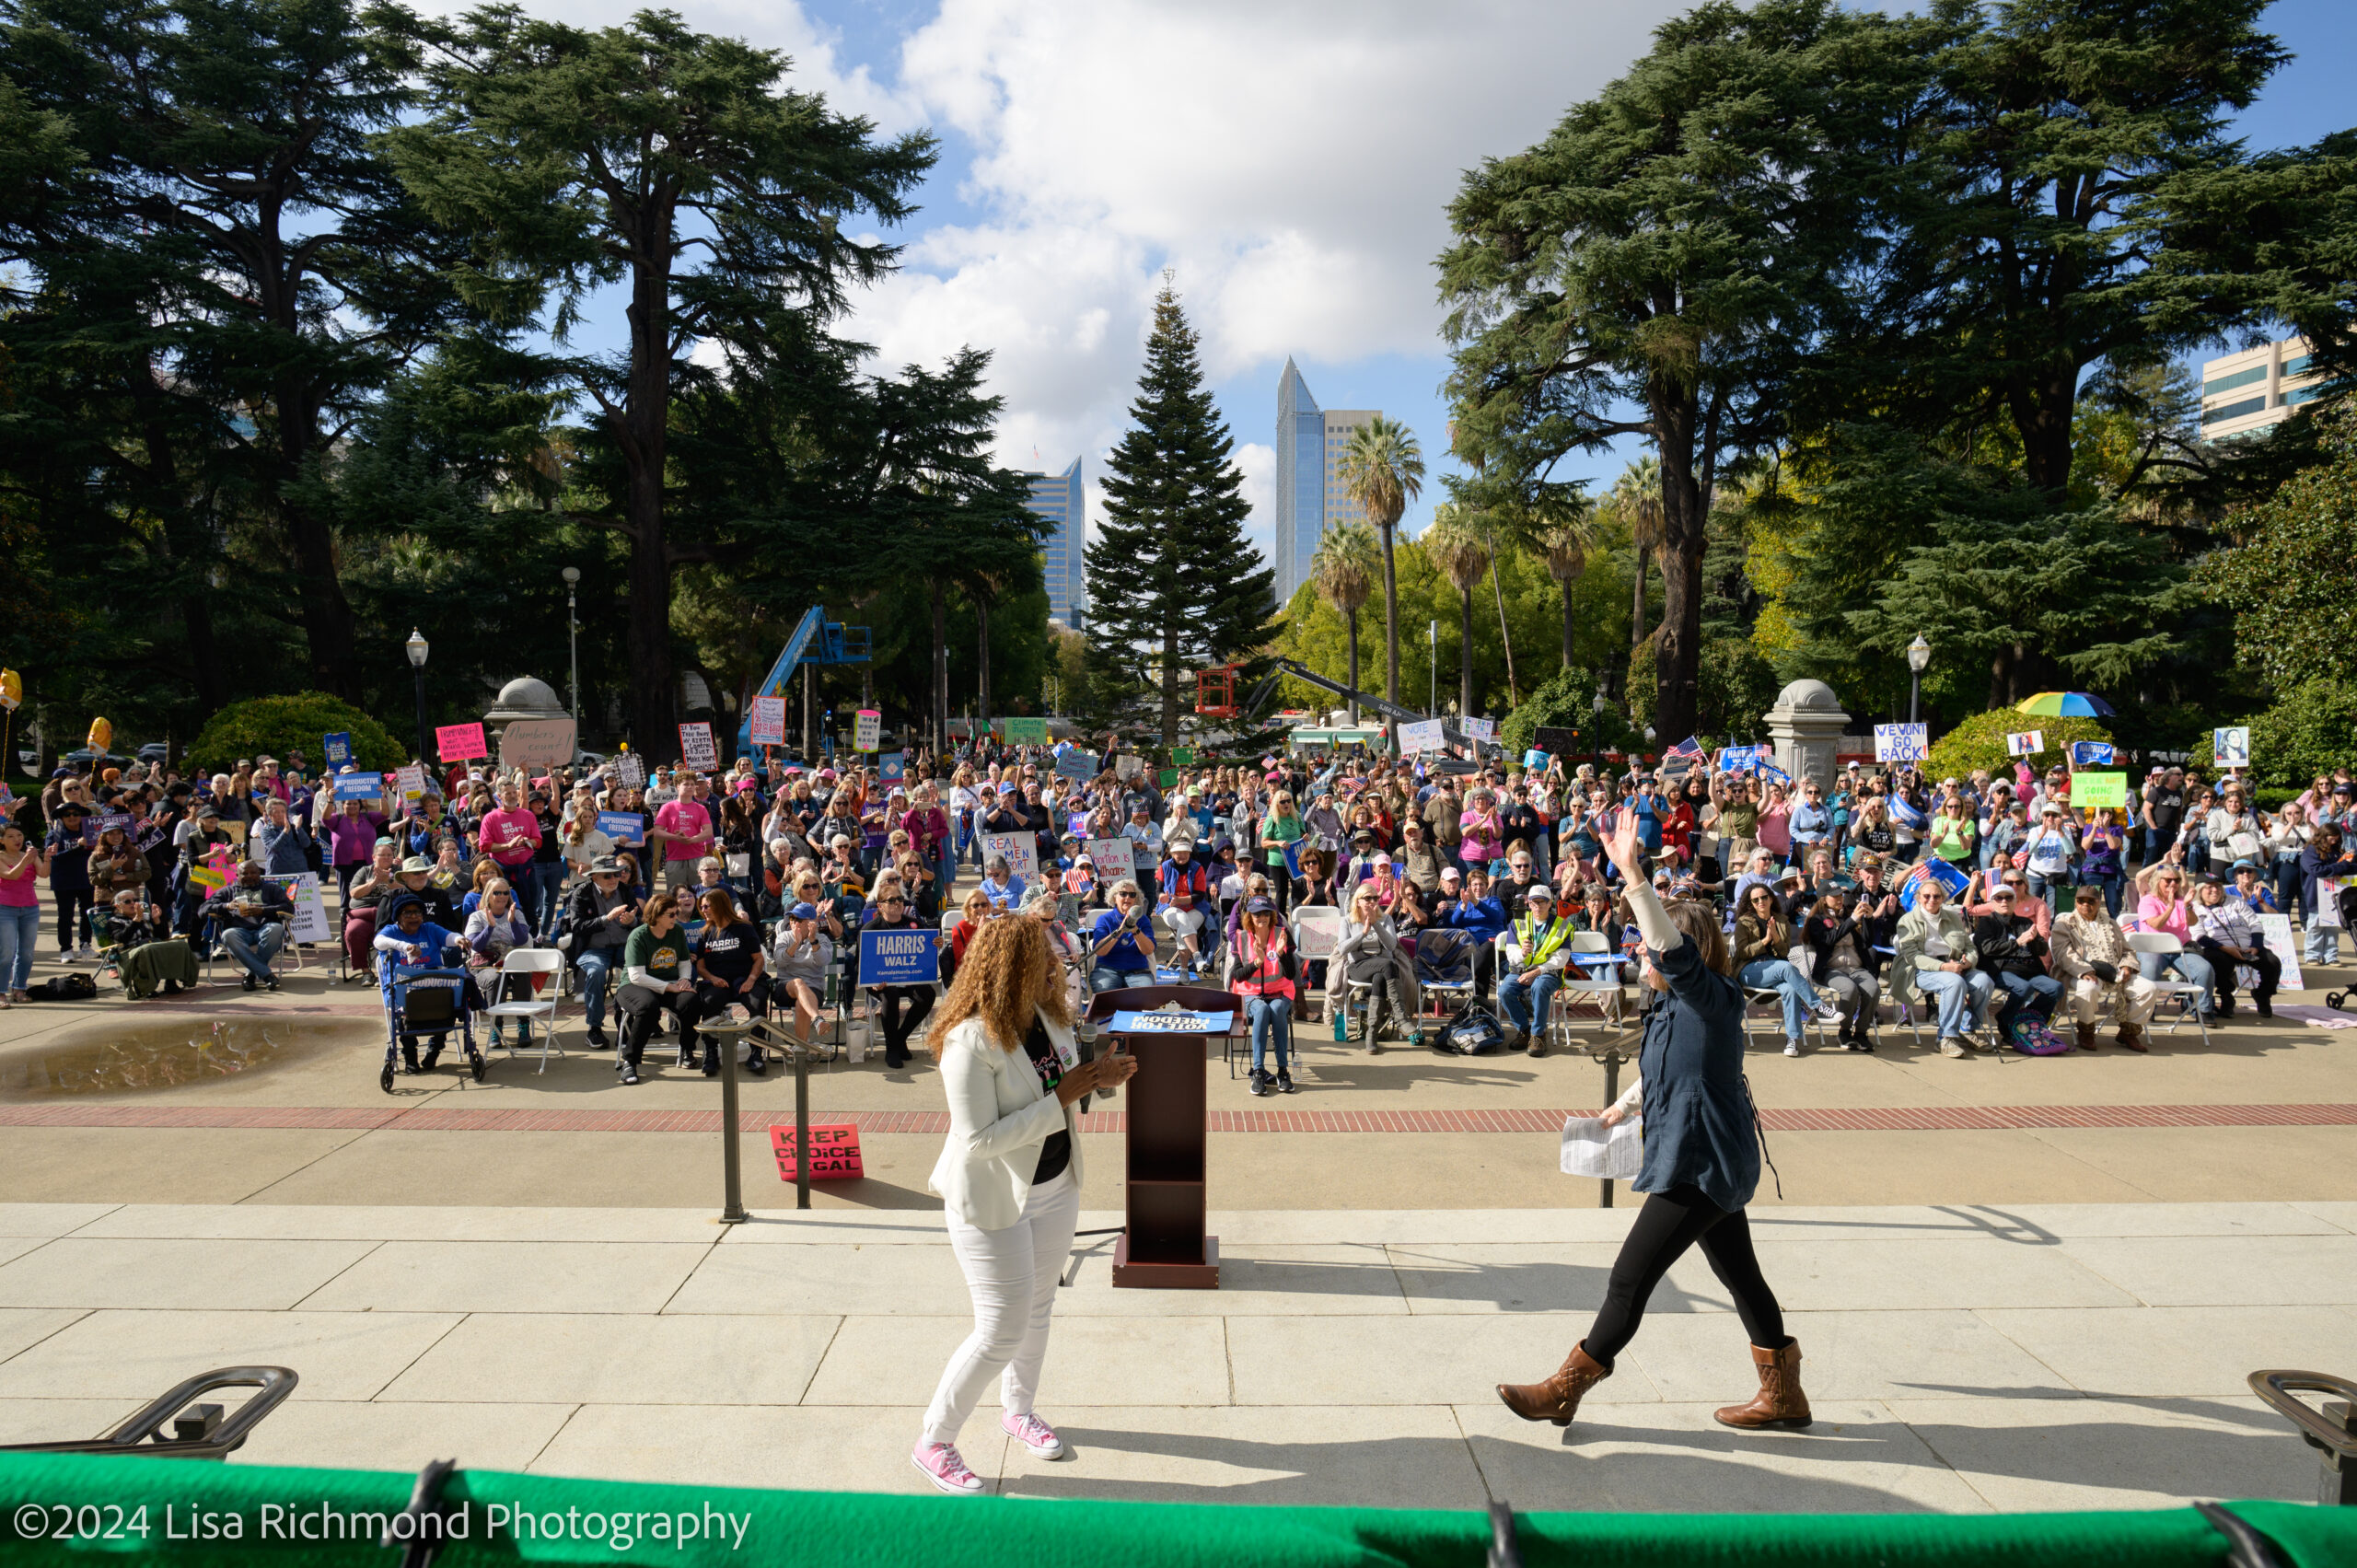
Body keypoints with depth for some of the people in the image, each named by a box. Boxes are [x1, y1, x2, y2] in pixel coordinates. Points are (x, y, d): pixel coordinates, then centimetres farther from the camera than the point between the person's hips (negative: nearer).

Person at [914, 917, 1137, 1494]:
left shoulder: (1048, 1015, -4)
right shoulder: (970, 1042, -28)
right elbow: (979, 1139, -30)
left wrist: (1100, 1077, -10)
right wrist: (1062, 1098, -29)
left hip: (1055, 1187, 8)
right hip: (992, 1200, -7)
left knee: (1038, 1307, 22)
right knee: (1002, 1331, -2)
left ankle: (1018, 1409, 45)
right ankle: (934, 1442, 17)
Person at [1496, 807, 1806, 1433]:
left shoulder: (1713, 1000, -19)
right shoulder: (1675, 1007, 10)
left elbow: (1674, 949, -38)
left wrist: (1633, 877, -45)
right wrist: (1624, 1104, 39)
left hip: (1701, 1165, -11)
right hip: (1703, 1163, 11)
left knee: (1630, 1279, -4)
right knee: (1741, 1276, 19)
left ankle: (1566, 1388, 5)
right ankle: (1784, 1395, 32)